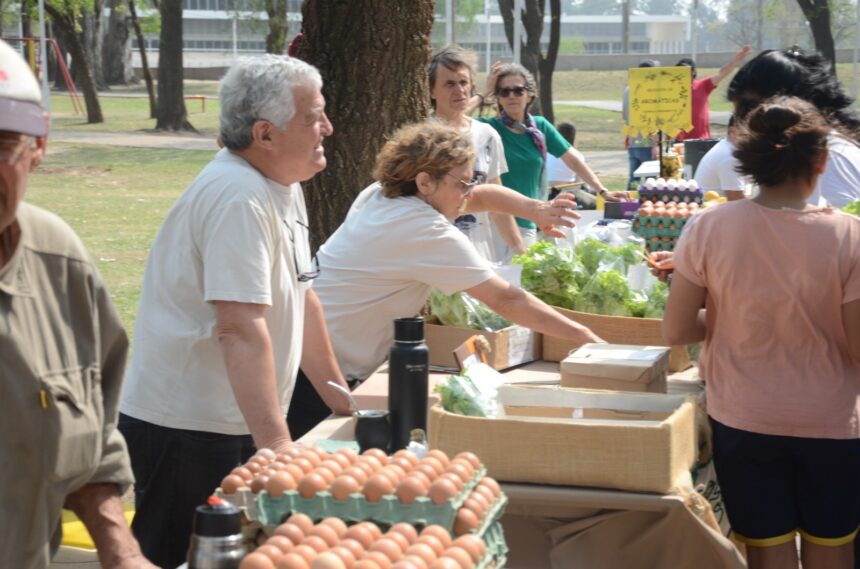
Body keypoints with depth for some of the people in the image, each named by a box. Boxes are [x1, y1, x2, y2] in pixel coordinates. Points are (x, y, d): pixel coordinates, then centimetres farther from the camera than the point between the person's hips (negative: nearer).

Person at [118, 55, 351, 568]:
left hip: (240, 424, 9)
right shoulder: (238, 198, -22)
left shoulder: (284, 187, 8)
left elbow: (301, 299, 17)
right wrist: (276, 443, -34)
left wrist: (341, 400, 19)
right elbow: (242, 331, -30)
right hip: (188, 430, -9)